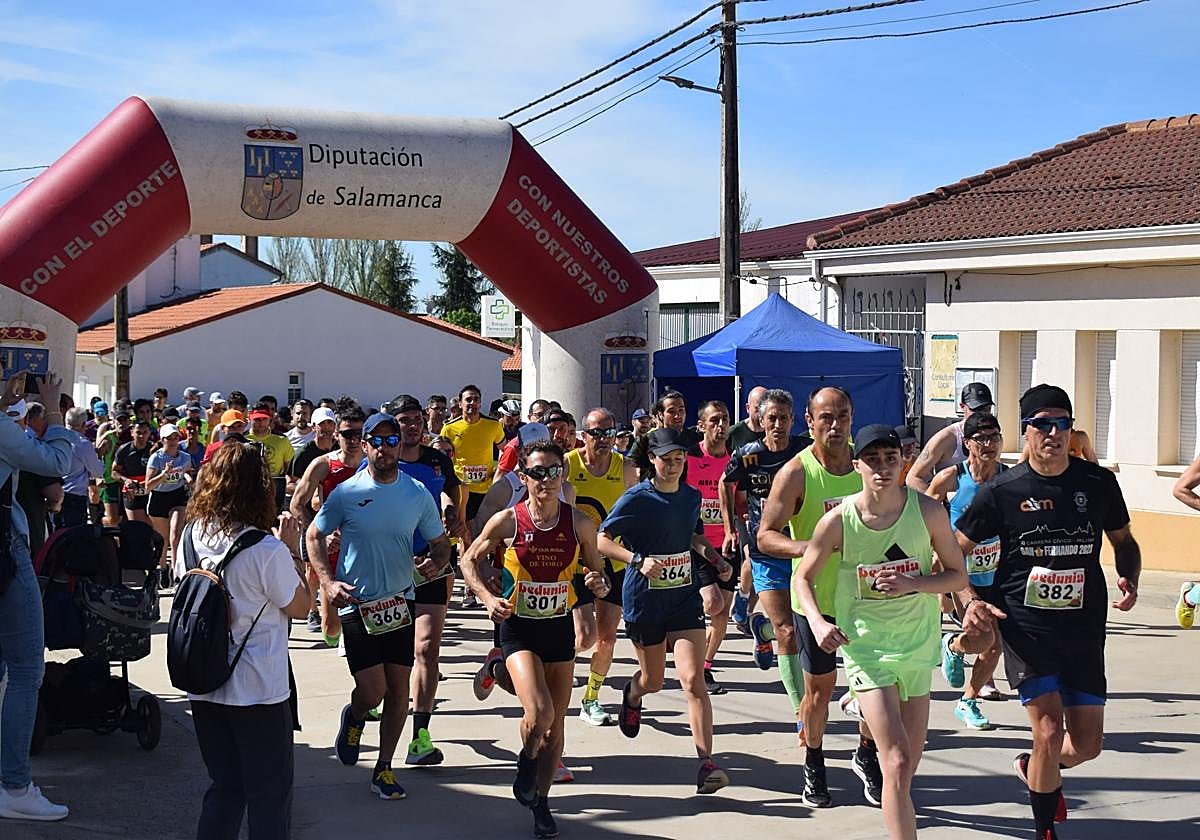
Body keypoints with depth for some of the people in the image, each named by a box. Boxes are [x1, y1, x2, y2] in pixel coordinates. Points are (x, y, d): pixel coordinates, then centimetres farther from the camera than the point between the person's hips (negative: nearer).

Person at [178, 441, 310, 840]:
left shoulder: (192, 537, -3)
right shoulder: (267, 551, -20)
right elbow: (300, 606, -7)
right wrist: (293, 551, 1)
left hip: (204, 687, 6)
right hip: (258, 690, -6)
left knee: (224, 785, 18)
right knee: (270, 791, 8)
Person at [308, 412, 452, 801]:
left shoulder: (417, 493, 1)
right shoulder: (346, 492, -6)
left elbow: (440, 542, 10)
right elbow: (314, 536, 3)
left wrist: (437, 562, -13)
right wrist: (328, 582, -11)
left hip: (400, 601, 3)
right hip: (356, 603, -3)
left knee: (398, 687, 3)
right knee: (372, 692, -9)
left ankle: (383, 769, 18)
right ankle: (354, 718, 29)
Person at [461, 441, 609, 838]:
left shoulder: (580, 523, -4)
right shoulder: (507, 521, -10)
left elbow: (598, 574, 8)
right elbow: (470, 561, 4)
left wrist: (600, 585, -16)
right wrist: (488, 597, -12)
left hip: (560, 628, 3)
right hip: (518, 628, -3)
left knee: (555, 723, 9)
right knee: (539, 712, -21)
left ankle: (541, 802, 28)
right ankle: (526, 761, 13)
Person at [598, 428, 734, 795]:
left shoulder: (692, 496, 4)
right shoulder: (637, 499, -11)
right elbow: (602, 540, -13)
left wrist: (716, 559, 6)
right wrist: (638, 560, -27)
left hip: (685, 598, 2)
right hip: (644, 600, -2)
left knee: (693, 679, -13)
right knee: (653, 680, 15)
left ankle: (706, 764, -14)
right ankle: (632, 695, 54)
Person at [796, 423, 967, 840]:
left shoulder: (928, 511, -7)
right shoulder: (838, 520, -11)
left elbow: (958, 576, 0)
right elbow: (804, 577, 2)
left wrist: (913, 583, -18)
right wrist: (817, 622, -15)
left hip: (918, 641, 3)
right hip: (865, 644, -3)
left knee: (909, 763, 14)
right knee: (898, 763, -15)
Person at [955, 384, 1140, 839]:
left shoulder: (1098, 482, 2)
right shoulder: (1002, 490, -5)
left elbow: (1124, 541, 17)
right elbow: (954, 552, 3)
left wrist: (1129, 581, -3)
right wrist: (971, 600, -13)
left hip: (1084, 629, 3)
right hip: (1025, 626, -3)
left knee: (1088, 744, 6)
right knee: (1050, 731, -14)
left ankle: (1035, 768, 41)